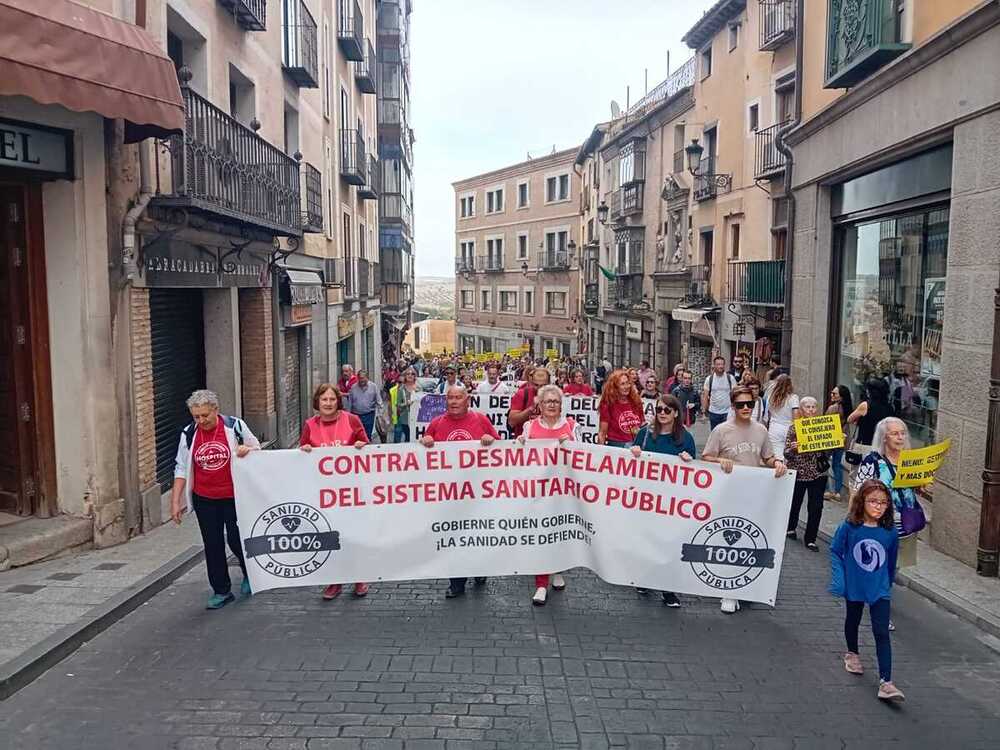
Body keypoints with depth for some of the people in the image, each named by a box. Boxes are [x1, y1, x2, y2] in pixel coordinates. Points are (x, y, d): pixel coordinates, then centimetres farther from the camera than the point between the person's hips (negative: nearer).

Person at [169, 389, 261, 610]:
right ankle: (221, 591, 21)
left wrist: (247, 450, -20)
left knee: (236, 540, 0)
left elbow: (257, 449, 4)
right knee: (213, 546, 7)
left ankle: (249, 574, 31)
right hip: (204, 500, 3)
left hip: (234, 497, -3)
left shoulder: (235, 426, -8)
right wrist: (175, 502, 0)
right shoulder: (188, 434, -1)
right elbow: (181, 469, 3)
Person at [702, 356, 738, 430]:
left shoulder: (730, 378, -3)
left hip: (727, 412, -1)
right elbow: (705, 396, 1)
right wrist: (704, 410, -5)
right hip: (713, 412, 1)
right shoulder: (709, 379, -1)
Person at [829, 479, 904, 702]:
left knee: (882, 633, -5)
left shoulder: (890, 531, -10)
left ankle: (886, 683, -4)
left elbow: (891, 561, 6)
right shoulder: (849, 527, -17)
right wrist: (838, 580, -15)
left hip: (880, 589, 0)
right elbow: (835, 551, -8)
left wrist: (889, 583, 16)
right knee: (852, 621, 22)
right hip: (854, 586, 0)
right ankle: (852, 654, 49)